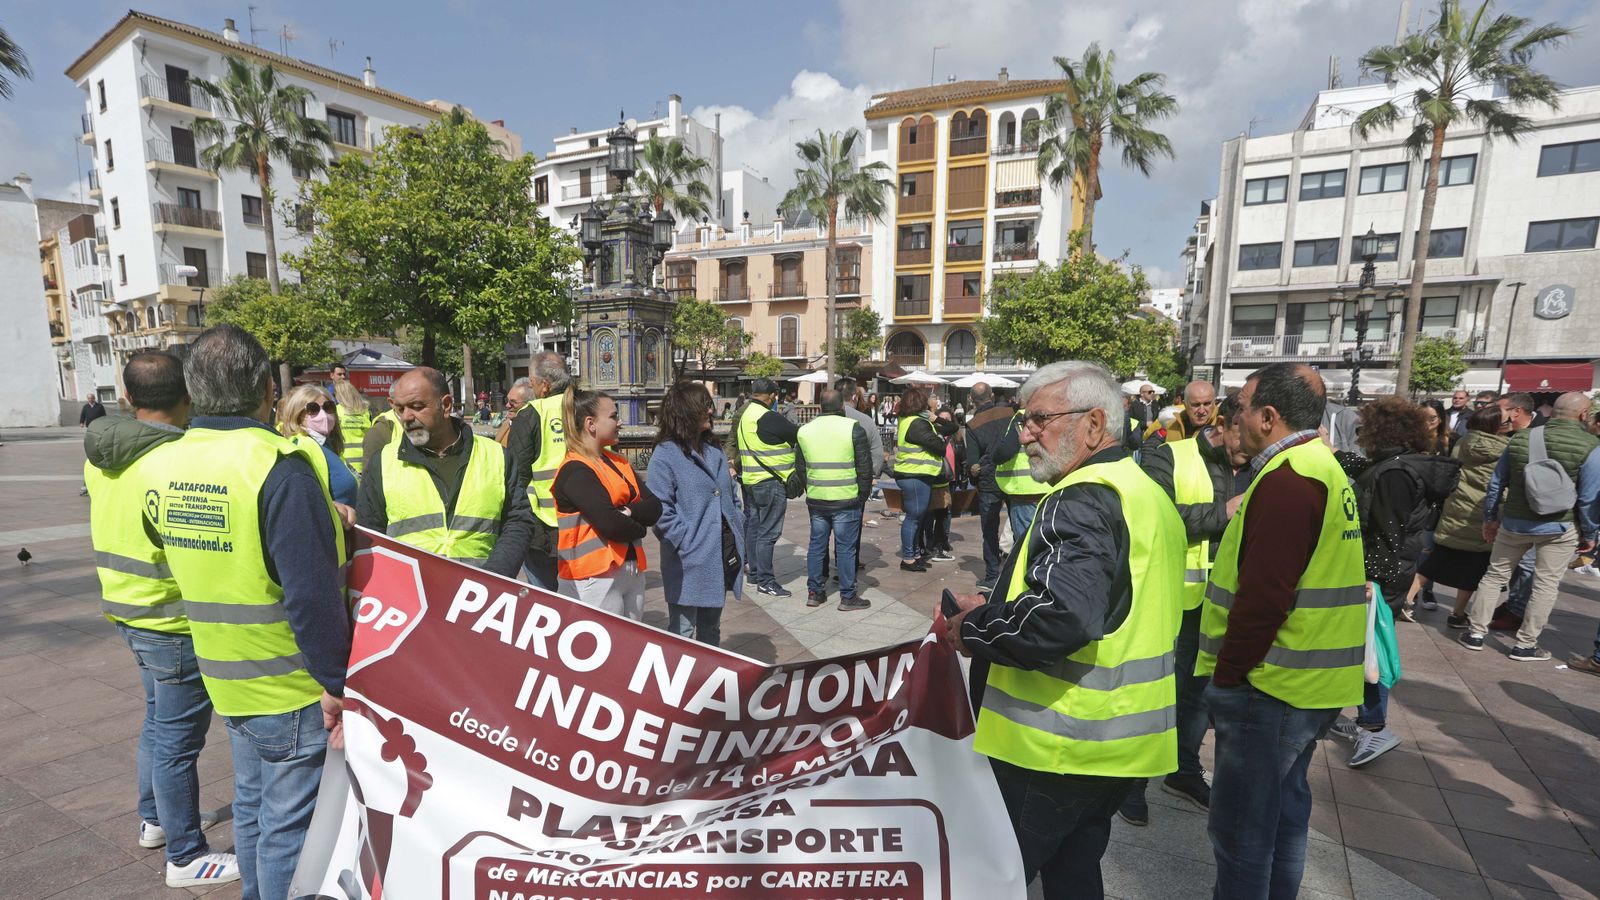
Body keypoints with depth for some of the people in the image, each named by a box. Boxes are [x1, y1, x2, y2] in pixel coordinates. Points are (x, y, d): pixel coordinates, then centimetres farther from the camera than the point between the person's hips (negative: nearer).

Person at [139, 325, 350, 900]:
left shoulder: (160, 466, 1)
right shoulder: (279, 469, -24)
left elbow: (204, 554, 14)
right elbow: (314, 596, -26)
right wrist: (336, 684, -16)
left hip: (226, 677, 8)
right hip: (291, 685, -7)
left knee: (251, 804, 25)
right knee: (289, 827, 8)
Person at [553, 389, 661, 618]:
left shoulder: (619, 462, 13)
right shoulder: (575, 470, -12)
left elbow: (654, 507, 3)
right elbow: (610, 524, -22)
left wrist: (628, 512, -16)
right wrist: (638, 529, -3)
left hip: (632, 569, 8)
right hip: (597, 575, -8)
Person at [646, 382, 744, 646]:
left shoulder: (714, 450, 11)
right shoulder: (665, 455, -12)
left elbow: (731, 496, 17)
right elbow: (659, 510, -17)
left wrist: (739, 533, 8)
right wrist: (688, 542, -19)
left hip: (721, 559, 7)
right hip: (690, 563, -7)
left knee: (711, 629, 21)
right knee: (682, 632, 5)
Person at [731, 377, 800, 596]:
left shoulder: (744, 414, 11)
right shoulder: (769, 418, -19)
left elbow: (734, 443, 18)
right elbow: (799, 434, -13)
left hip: (751, 479, 10)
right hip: (771, 482, -10)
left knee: (754, 526, 16)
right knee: (768, 532, -5)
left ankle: (755, 572, 27)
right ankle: (766, 581, 0)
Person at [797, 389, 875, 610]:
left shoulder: (804, 430, 6)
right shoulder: (853, 428, -8)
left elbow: (801, 467, 13)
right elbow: (865, 466, -6)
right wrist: (864, 494, 5)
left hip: (815, 500, 4)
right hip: (846, 500, -4)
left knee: (817, 545, 14)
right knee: (846, 547, 4)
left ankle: (814, 592, 22)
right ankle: (847, 596, 11)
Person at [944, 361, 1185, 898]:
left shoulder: (1081, 500, -21)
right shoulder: (1146, 492, 10)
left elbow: (1063, 615, -36)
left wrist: (974, 627, -19)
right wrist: (998, 610, 9)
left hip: (1057, 746, -9)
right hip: (1118, 739, 9)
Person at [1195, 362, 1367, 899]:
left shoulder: (1286, 480, -20)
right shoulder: (1324, 468, 13)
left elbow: (1262, 597, -24)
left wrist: (1227, 679, -16)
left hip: (1269, 687, -10)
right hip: (1313, 686, 10)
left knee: (1240, 829, 3)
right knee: (1284, 809, 23)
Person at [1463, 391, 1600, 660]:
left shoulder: (1521, 438, 0)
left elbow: (1497, 483, 5)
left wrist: (1490, 518, 16)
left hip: (1514, 523, 3)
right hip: (1560, 528, -2)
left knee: (1495, 575, 13)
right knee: (1545, 585, 6)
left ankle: (1475, 632, 18)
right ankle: (1525, 645, 12)